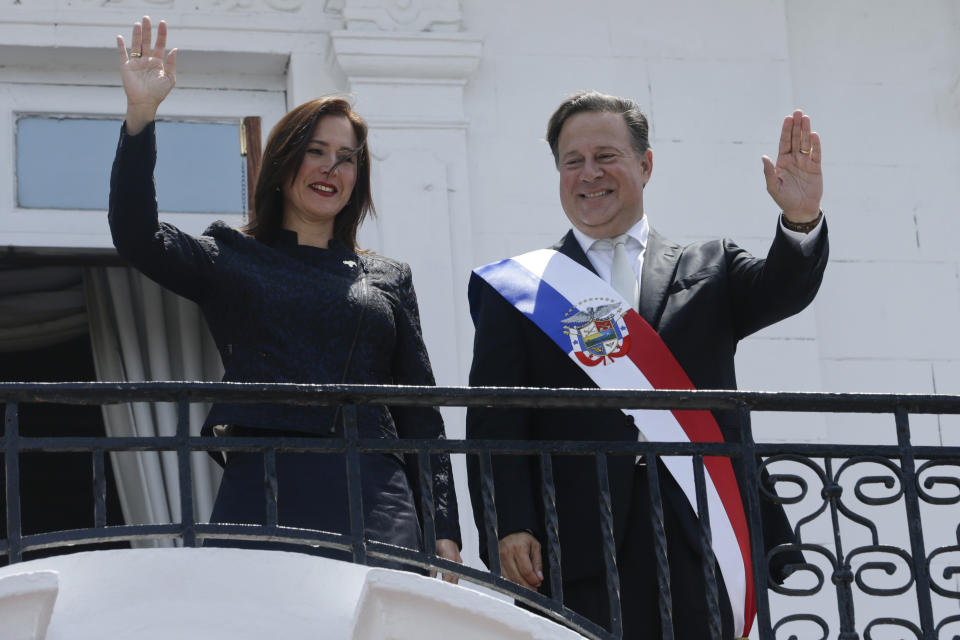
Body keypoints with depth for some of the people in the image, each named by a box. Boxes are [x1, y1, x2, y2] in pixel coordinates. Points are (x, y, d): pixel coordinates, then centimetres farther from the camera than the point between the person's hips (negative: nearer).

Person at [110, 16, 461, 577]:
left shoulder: (389, 279, 21)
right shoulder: (232, 261, 15)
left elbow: (421, 412, 18)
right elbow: (136, 236, -4)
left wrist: (445, 531, 8)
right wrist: (140, 114, -14)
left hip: (377, 505, 2)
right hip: (264, 494, -2)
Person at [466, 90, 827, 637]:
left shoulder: (709, 270, 17)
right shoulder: (517, 289, 12)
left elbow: (782, 288, -3)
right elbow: (495, 426, 4)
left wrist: (802, 221, -25)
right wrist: (509, 528, -10)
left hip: (700, 544, 1)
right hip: (583, 547, -1)